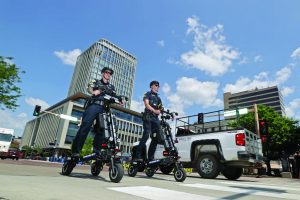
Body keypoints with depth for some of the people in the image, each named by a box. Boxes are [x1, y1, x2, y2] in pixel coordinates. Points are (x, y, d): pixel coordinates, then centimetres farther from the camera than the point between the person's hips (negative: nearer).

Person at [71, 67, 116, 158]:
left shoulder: (111, 87, 27)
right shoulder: (96, 81, 20)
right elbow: (89, 88, -1)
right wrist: (93, 91, -25)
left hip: (104, 108, 3)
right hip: (93, 105, -3)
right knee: (85, 127, -14)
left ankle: (96, 150, -2)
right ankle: (76, 150, -13)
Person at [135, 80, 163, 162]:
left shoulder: (158, 98, 28)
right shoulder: (148, 94, 10)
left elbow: (161, 109, 18)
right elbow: (146, 104, -7)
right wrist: (154, 110, -22)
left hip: (156, 118, 6)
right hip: (148, 117, -6)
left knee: (156, 138, 0)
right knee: (146, 135, -20)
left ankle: (151, 158, 6)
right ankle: (138, 155, -16)